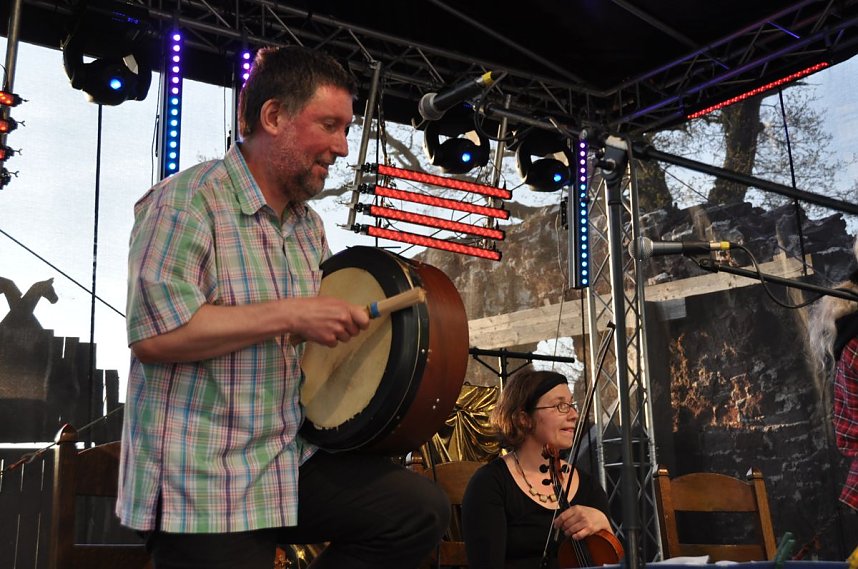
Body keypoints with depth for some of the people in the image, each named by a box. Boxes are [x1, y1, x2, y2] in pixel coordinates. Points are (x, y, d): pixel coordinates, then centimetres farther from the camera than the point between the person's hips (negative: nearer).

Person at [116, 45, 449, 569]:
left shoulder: (309, 226, 12)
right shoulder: (188, 201, -13)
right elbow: (154, 333, -25)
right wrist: (291, 315, -24)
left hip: (298, 462, 7)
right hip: (202, 482, -7)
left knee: (421, 511, -1)